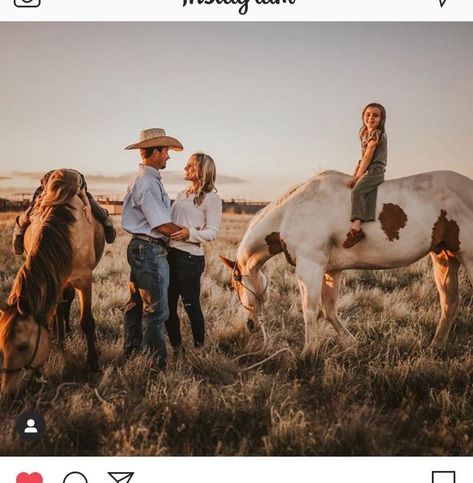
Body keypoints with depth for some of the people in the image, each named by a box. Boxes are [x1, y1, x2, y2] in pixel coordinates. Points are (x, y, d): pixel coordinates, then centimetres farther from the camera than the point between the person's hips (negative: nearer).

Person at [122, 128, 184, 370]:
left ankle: (130, 353, 28)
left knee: (137, 303, 18)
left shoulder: (145, 179, 15)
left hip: (140, 247, 11)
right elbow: (162, 225, -20)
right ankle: (156, 362, 0)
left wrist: (183, 231, 12)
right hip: (150, 250, -11)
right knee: (156, 309, -5)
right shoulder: (148, 183, -18)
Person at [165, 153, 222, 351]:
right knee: (168, 305, 10)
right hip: (170, 254, 7)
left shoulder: (212, 198, -3)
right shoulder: (182, 195, 19)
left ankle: (199, 349, 14)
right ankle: (176, 348, 23)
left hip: (190, 257, -7)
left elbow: (212, 232, -10)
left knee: (191, 305, 0)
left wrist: (189, 234, -25)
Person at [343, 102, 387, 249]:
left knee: (357, 190, -27)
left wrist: (358, 175, -10)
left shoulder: (376, 134, -7)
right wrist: (356, 174, 13)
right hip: (367, 171, 10)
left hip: (375, 170, -10)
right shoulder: (365, 133, 19)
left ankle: (355, 228, -40)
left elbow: (368, 157, -11)